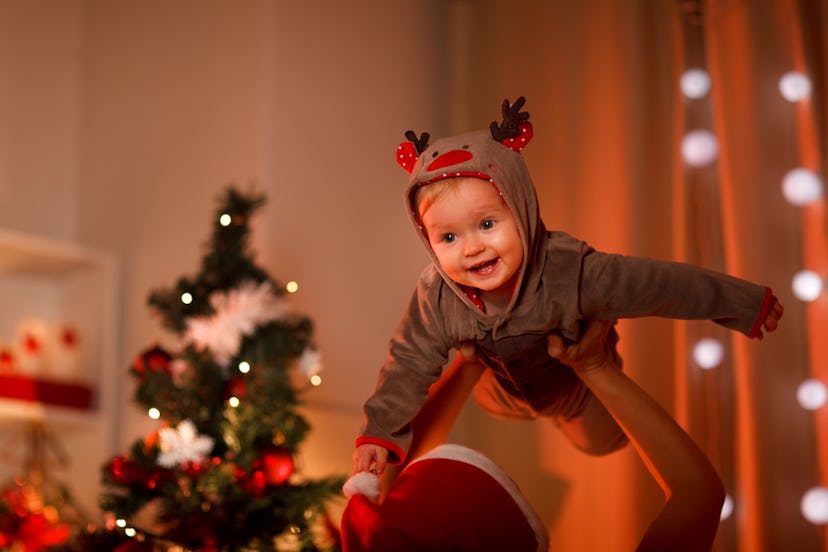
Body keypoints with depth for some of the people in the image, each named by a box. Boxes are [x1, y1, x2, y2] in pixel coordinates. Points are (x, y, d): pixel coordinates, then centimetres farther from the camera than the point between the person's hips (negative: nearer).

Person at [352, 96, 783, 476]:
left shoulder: (570, 272, -46)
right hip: (506, 391, 3)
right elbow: (411, 362, -22)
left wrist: (746, 305, -26)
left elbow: (658, 285, -36)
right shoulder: (436, 297, -37)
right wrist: (379, 434, -30)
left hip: (579, 382, -2)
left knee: (601, 441, 25)